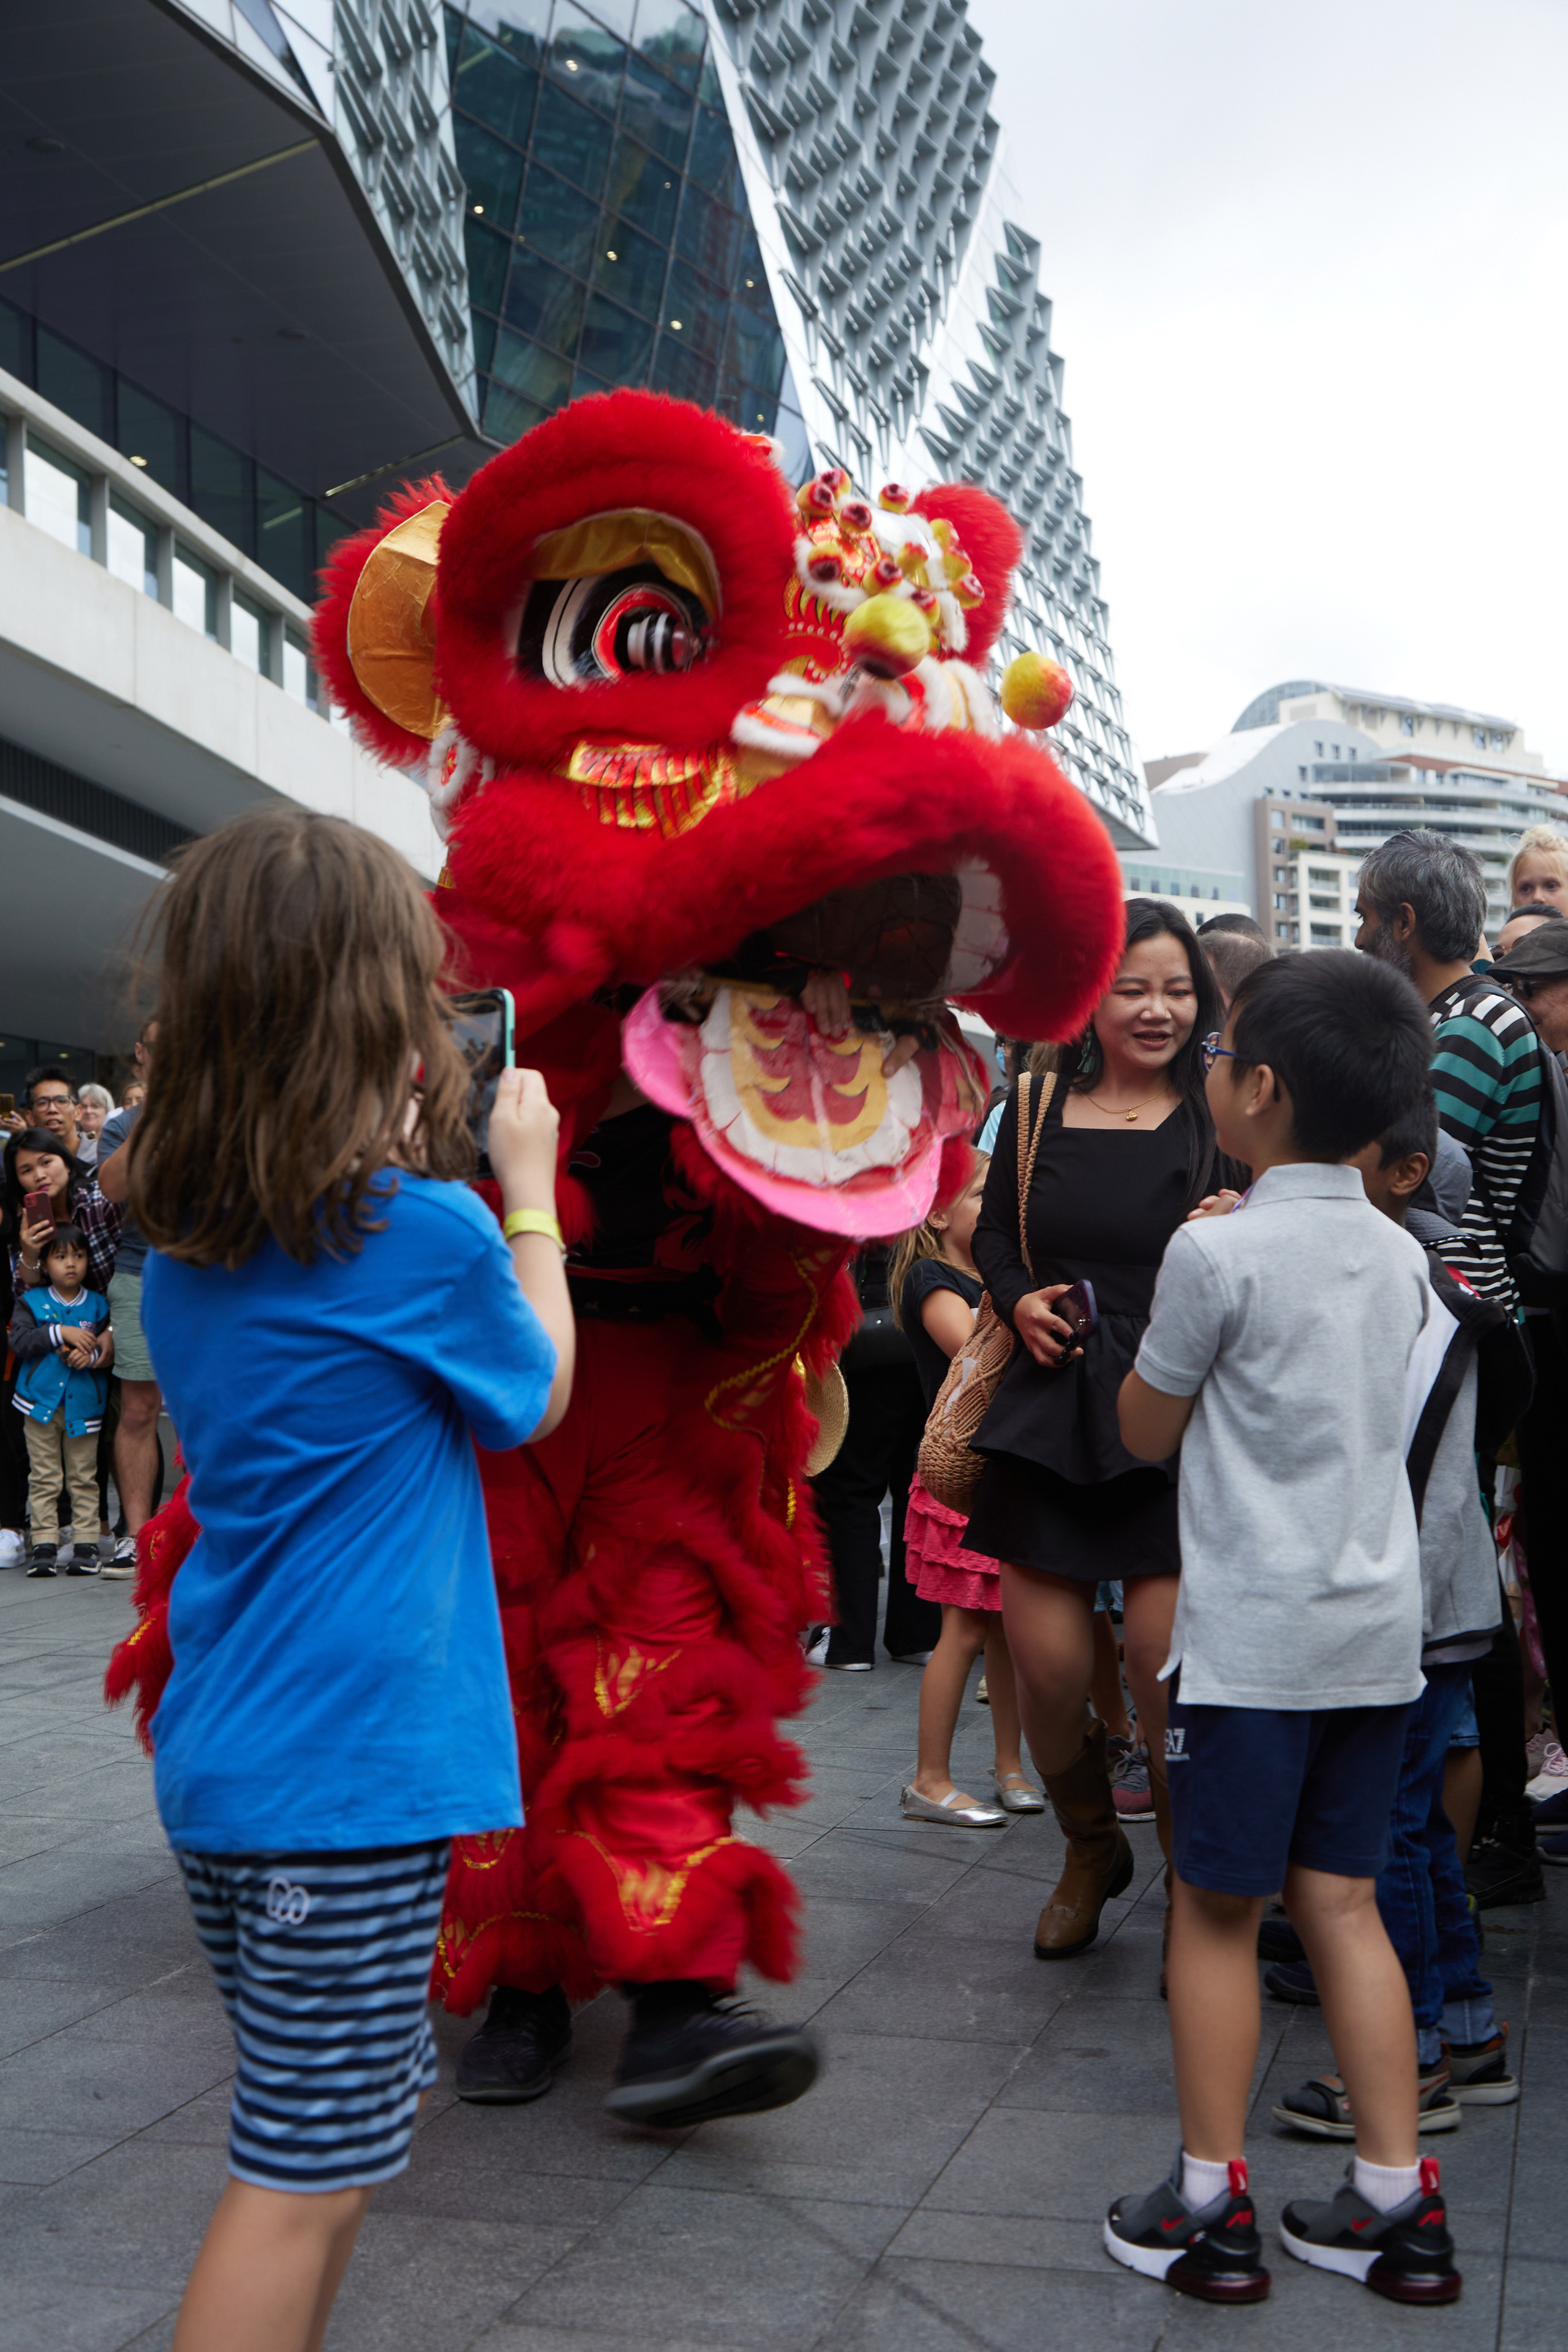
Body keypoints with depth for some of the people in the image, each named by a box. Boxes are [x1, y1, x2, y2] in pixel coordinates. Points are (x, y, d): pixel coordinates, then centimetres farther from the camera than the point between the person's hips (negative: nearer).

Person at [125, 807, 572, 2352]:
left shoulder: (183, 1234, 5)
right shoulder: (424, 1231, -16)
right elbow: (534, 1401, 1)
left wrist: (417, 1165, 12)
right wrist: (526, 1190, 9)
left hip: (222, 1753, 8)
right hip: (353, 1761, -8)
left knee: (328, 2137, 22)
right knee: (301, 2173, 3)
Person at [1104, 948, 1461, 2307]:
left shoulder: (1218, 1252, -14)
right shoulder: (1399, 1255, 7)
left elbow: (1147, 1431, -2)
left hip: (1254, 1634, -6)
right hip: (1379, 1629, 6)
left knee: (1219, 1910, 6)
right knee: (1341, 1901, 14)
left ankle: (1211, 2210, 15)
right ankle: (1400, 2207, 19)